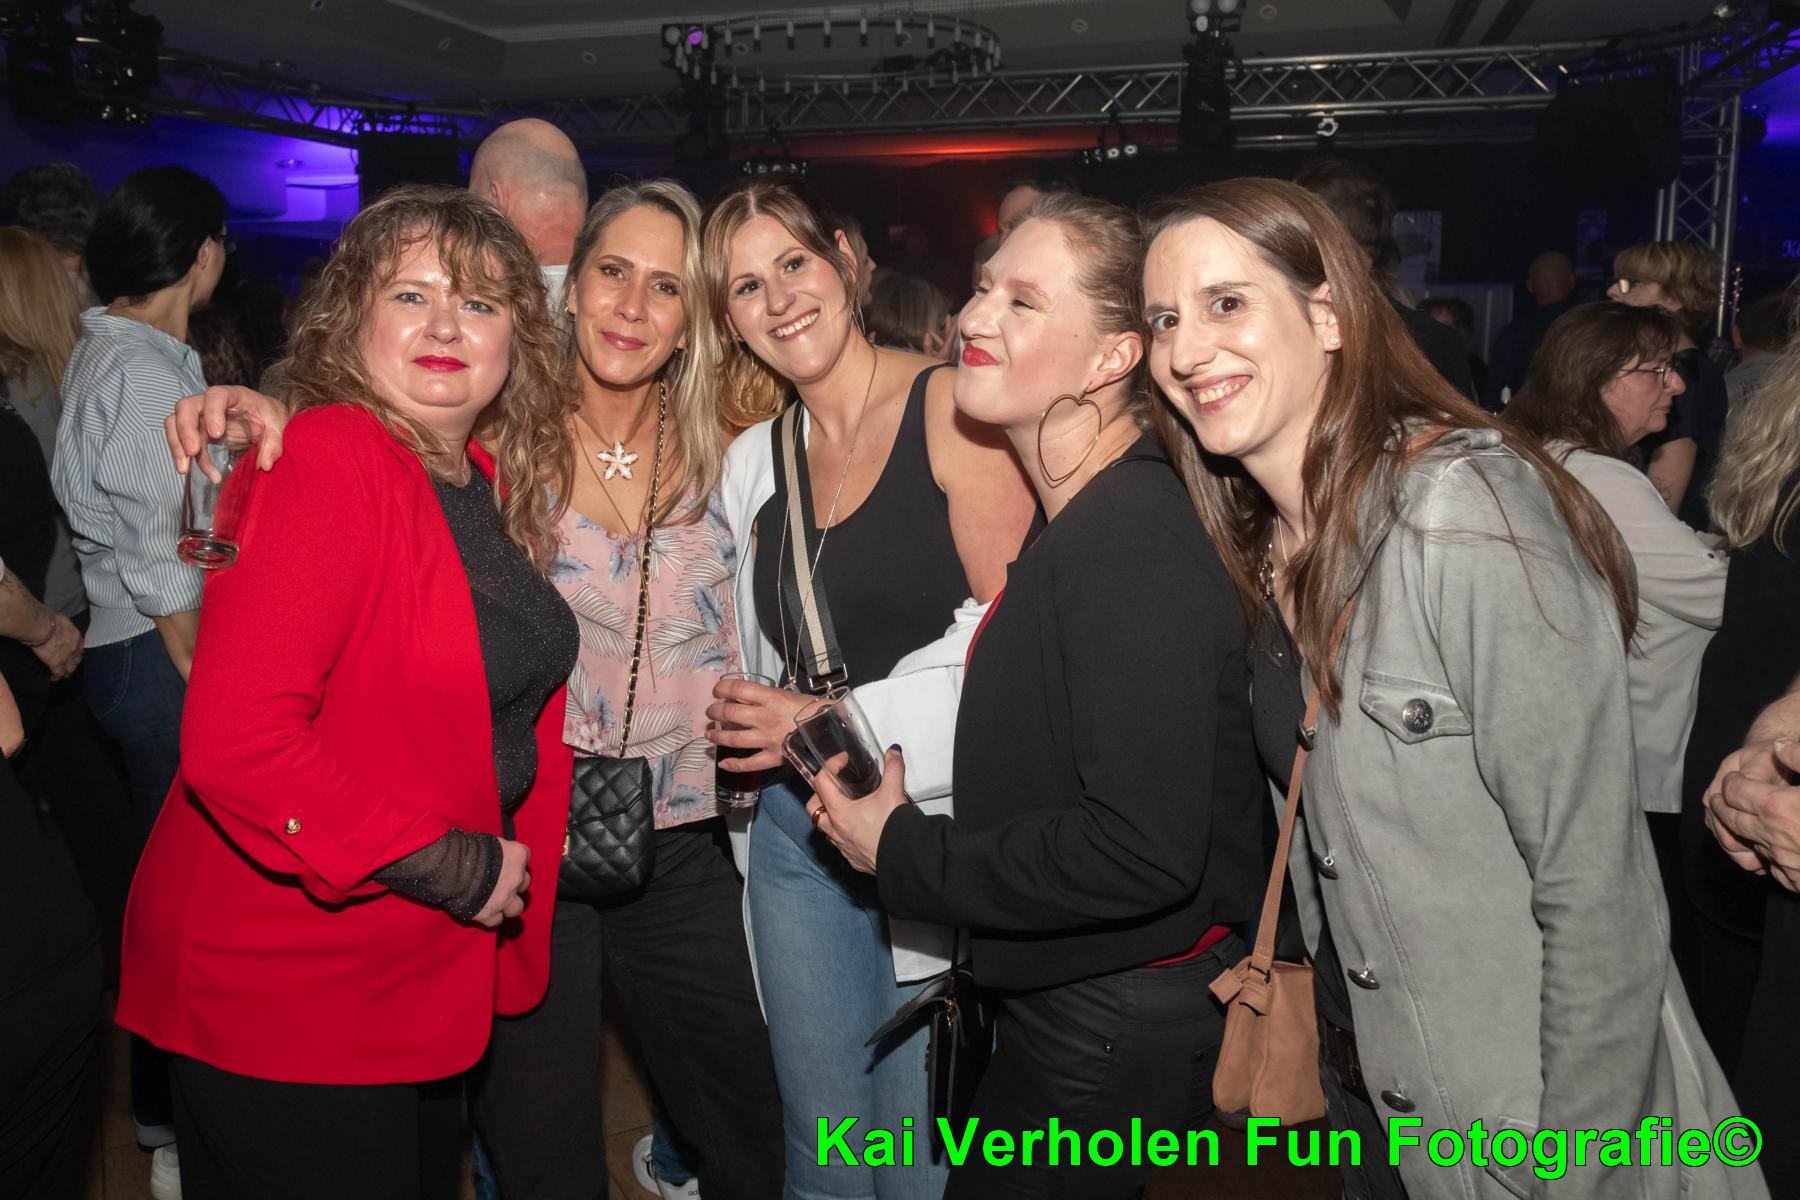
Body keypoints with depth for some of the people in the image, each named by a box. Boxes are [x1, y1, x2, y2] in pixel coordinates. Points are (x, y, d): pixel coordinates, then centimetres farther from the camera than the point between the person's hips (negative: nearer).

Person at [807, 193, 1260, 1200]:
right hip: (1066, 995, 9)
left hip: (1123, 1028, -9)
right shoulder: (1083, 521, 5)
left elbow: (1143, 849, -31)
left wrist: (904, 852, -19)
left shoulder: (1134, 540, -25)